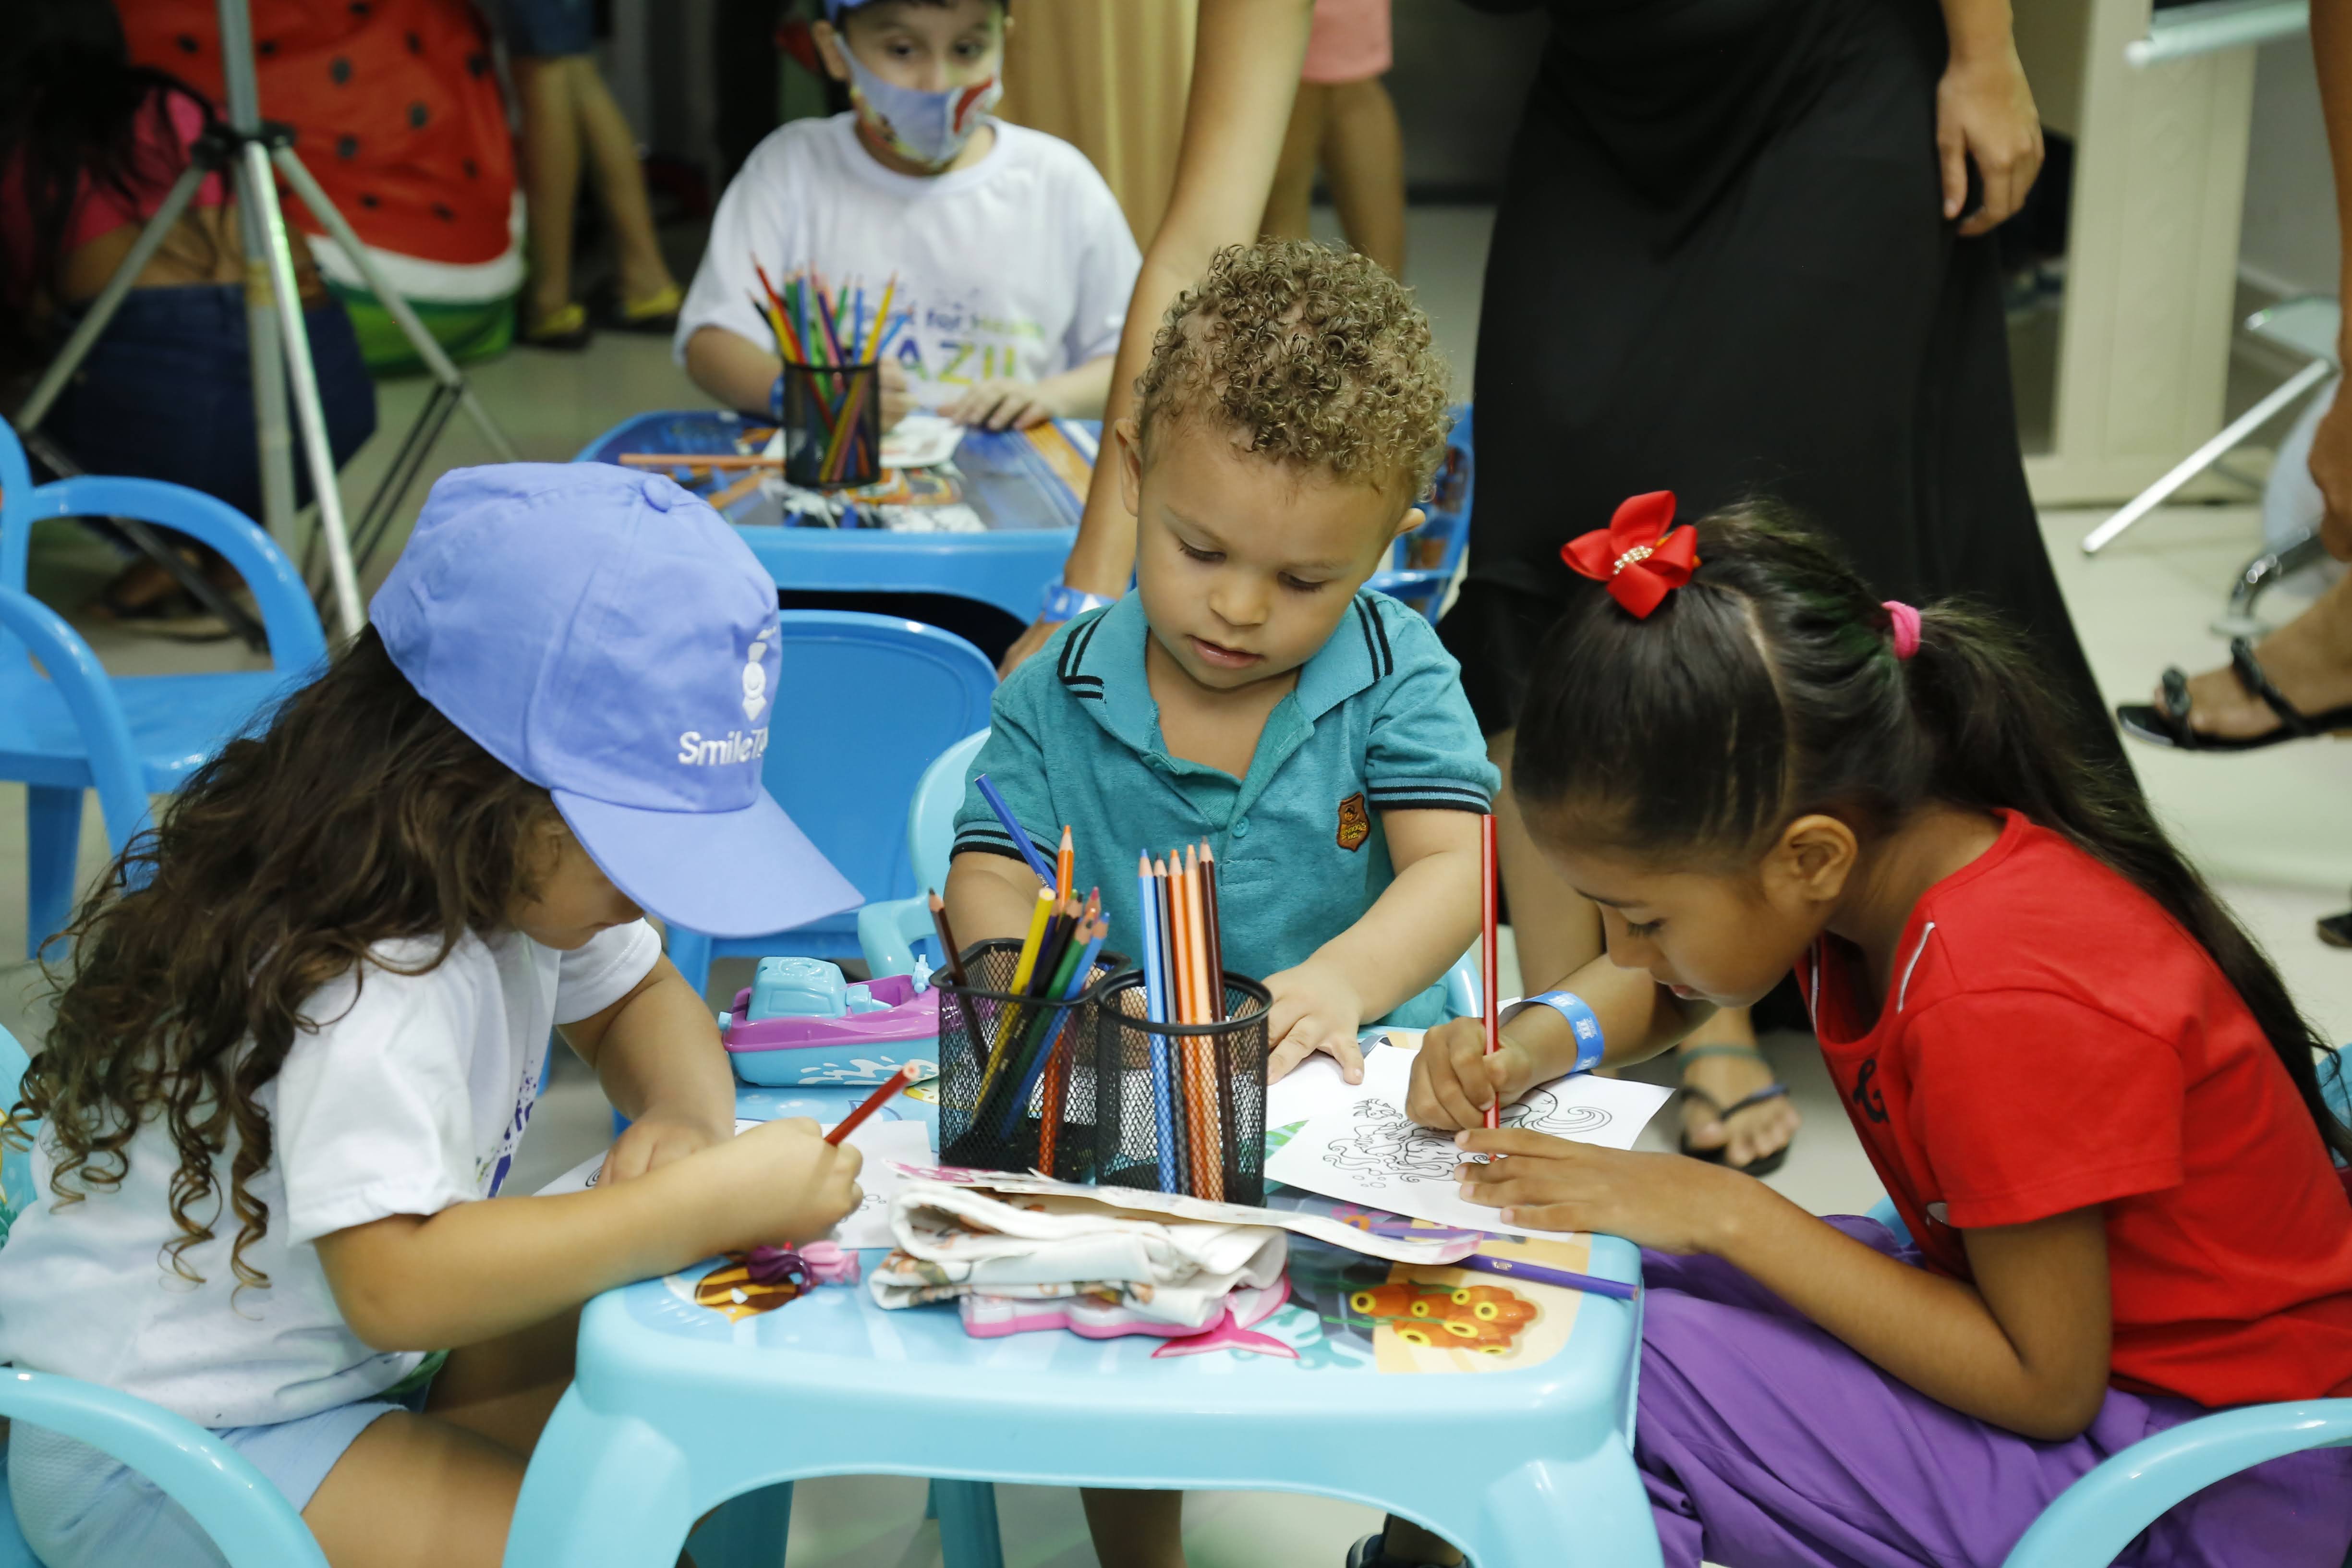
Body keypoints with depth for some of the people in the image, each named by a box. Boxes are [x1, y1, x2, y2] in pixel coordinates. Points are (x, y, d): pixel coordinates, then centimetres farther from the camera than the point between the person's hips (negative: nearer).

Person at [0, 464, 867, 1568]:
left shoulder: (521, 872, -4)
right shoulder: (363, 980, -32)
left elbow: (637, 999, 11)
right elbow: (395, 1281, -39)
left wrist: (688, 1123, -12)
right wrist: (712, 1201, -37)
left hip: (345, 1356, 9)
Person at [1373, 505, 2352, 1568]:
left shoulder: (2007, 1004, -32)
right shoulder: (1888, 853, -7)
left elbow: (2044, 1384, -25)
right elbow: (1656, 989, 13)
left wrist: (1727, 1212, -24)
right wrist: (1536, 1041, -9)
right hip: (2057, 1311, 9)